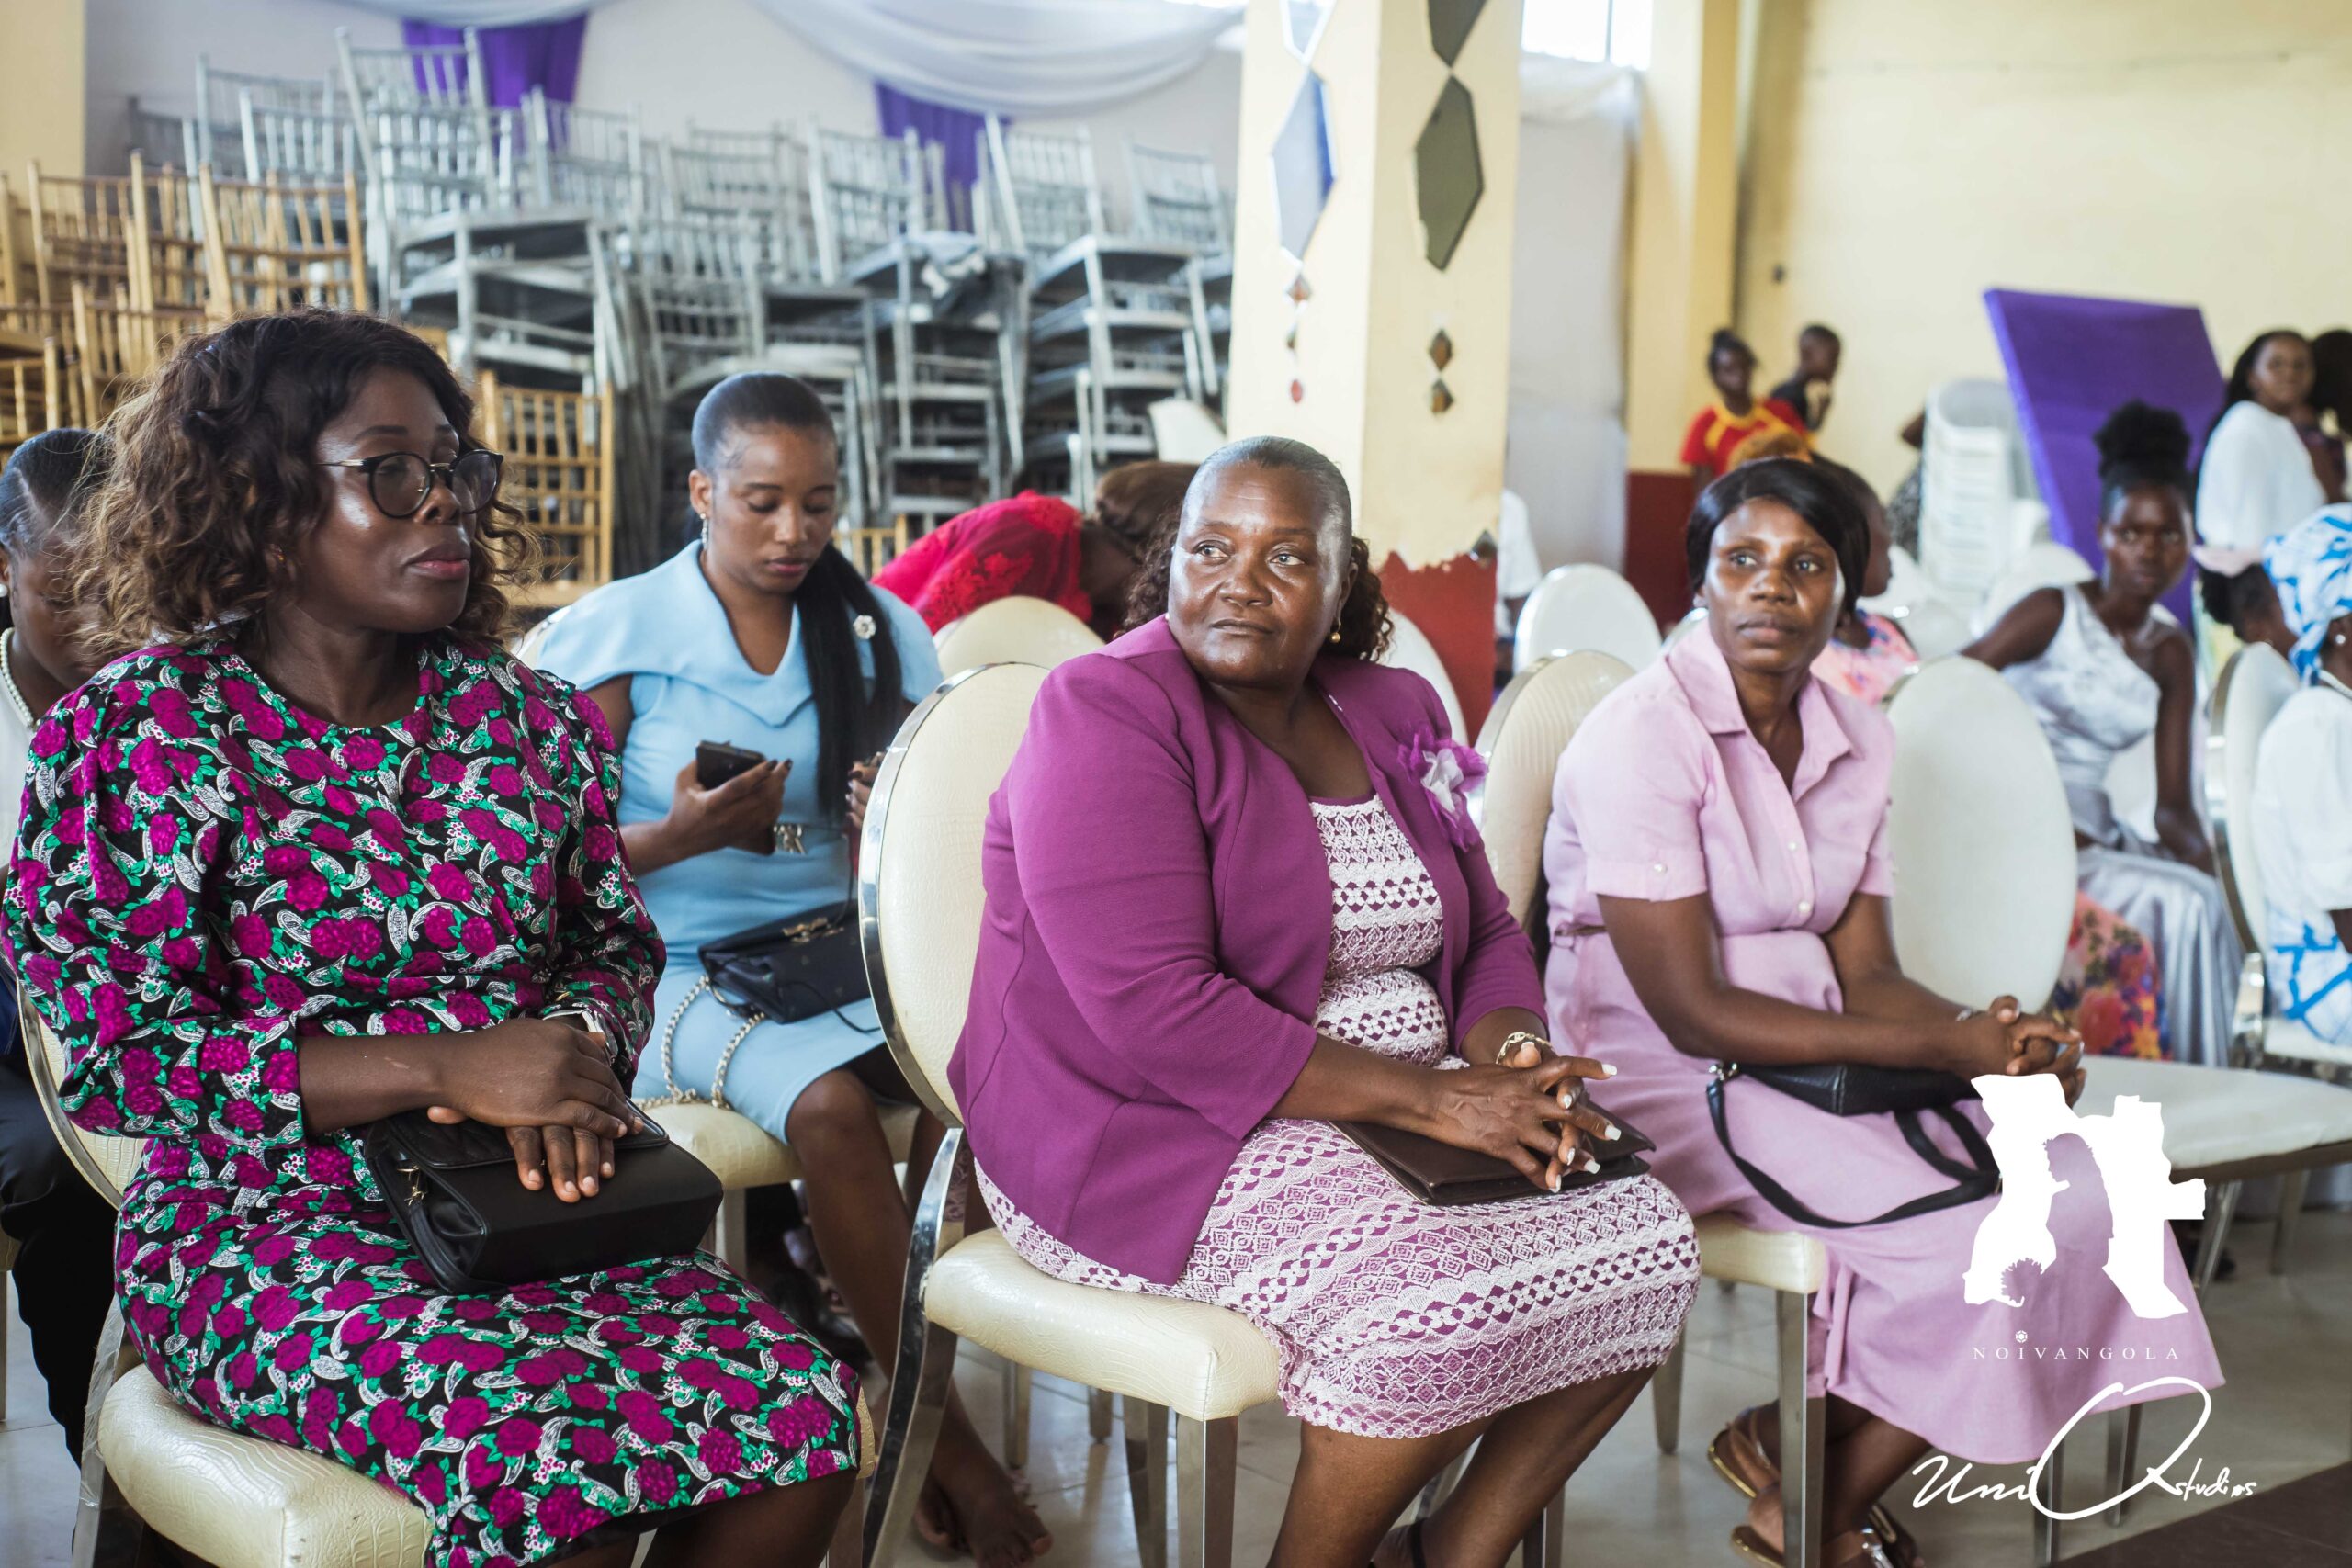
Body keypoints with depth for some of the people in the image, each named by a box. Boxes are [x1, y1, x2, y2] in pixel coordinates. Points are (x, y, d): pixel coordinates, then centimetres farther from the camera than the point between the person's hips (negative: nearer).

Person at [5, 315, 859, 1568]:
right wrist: (441, 1067, -20)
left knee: (802, 1421, -21)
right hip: (271, 1230, -4)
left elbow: (616, 942, 18)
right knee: (560, 1459, -32)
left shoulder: (528, 715, 9)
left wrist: (575, 1048, -8)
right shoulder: (136, 733, -5)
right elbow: (116, 1060, -11)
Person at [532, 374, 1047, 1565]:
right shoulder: (615, 633, -2)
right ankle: (945, 1438, -17)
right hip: (674, 971, -4)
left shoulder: (882, 636, 9)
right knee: (831, 1105, -32)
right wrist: (683, 837, -23)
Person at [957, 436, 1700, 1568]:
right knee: (1434, 1305, -29)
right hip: (1149, 1135, -8)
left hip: (1394, 1113, 8)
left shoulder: (1394, 713, 11)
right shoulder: (1109, 712, -14)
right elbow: (1154, 1017, -23)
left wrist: (1512, 1054, -9)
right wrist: (1428, 1098, -23)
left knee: (1644, 1239, -9)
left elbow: (1485, 933, 16)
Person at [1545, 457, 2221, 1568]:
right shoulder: (1643, 734, -14)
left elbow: (1866, 978, 6)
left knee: (2077, 1194, -11)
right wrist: (1946, 1048, -21)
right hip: (1665, 1081, -7)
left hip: (1811, 1056, 8)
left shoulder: (1857, 739, 9)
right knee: (1966, 1238, -22)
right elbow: (1691, 1011, -19)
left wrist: (1995, 1037, -17)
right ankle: (1789, 1459, 6)